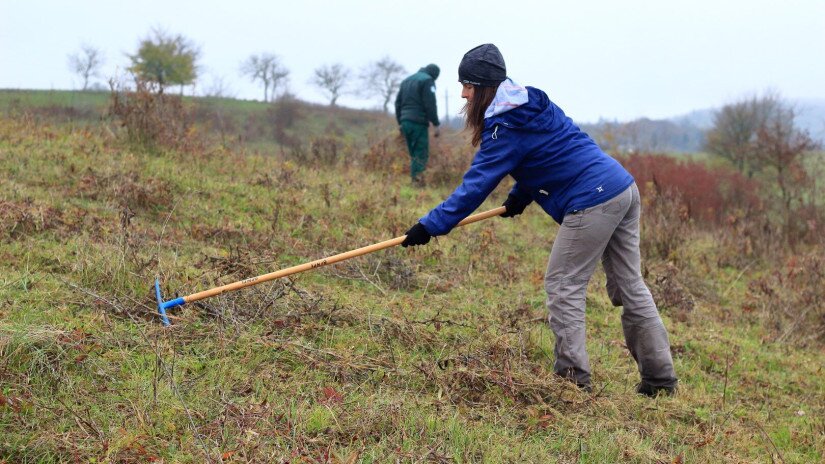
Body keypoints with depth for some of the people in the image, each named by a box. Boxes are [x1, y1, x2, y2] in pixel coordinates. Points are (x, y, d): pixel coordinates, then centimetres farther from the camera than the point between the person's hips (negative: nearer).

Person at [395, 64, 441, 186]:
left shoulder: (406, 81, 20)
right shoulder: (427, 81, -4)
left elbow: (398, 103, 19)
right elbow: (430, 105, -12)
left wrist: (400, 122, 21)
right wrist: (436, 124, -10)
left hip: (405, 122, 7)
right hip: (419, 122, -7)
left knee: (414, 153, 12)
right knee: (421, 154, -7)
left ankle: (415, 180, 7)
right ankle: (417, 180, -18)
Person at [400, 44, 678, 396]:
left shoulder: (506, 128, -11)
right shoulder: (533, 104, 16)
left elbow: (475, 185, -13)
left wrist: (430, 226, -11)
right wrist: (520, 196, 23)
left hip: (593, 204, -9)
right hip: (625, 191, 9)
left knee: (563, 287, 0)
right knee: (629, 286, 13)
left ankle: (573, 376, -1)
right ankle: (660, 377, 16)